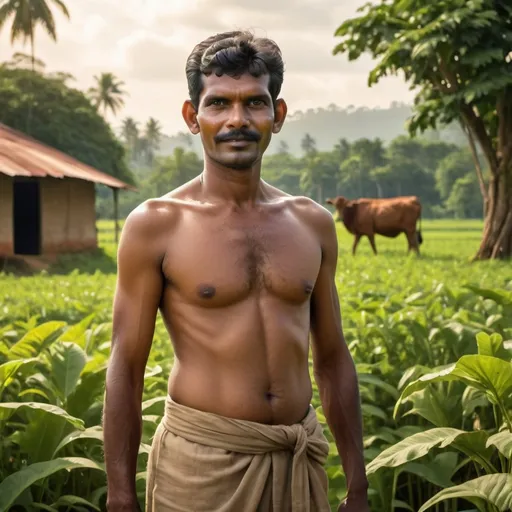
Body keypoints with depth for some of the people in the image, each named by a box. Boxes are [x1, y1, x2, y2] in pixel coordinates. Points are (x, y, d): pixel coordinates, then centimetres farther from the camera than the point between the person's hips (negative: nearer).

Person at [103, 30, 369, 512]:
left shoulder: (312, 224, 6)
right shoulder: (155, 224, -6)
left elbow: (332, 360, 12)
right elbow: (126, 370, -4)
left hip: (301, 458, 4)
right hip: (202, 460, -4)